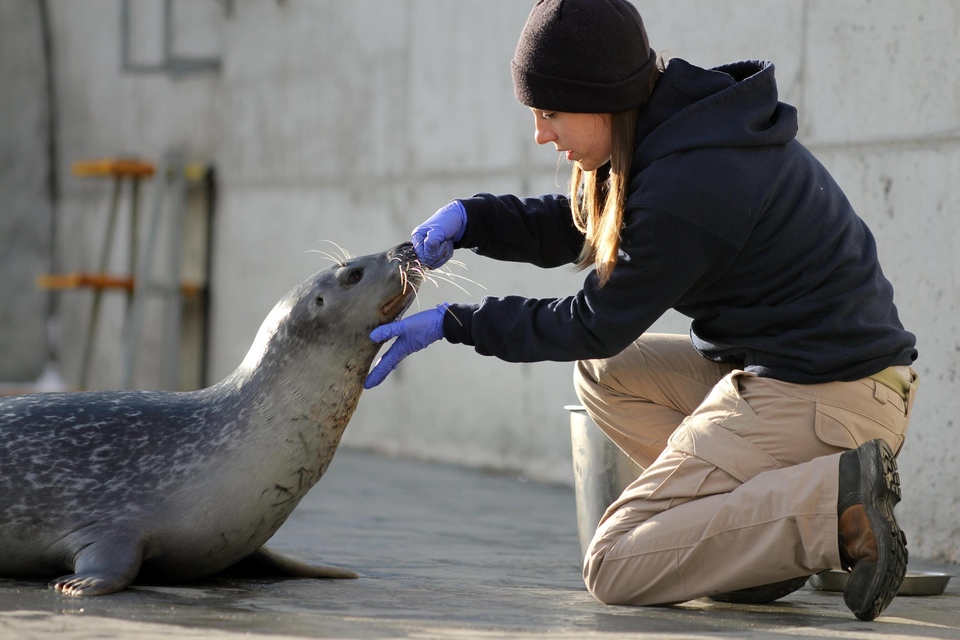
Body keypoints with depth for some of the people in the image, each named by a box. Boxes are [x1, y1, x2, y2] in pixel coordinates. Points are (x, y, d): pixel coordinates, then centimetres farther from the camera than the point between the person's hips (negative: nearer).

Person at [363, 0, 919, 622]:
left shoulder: (687, 186, -22)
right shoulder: (679, 123, 7)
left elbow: (597, 325, -9)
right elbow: (571, 228, 21)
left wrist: (454, 323, -1)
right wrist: (468, 218, 4)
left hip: (821, 400, -10)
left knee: (614, 568, -7)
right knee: (604, 375, 22)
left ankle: (837, 501, -17)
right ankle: (767, 516, 6)